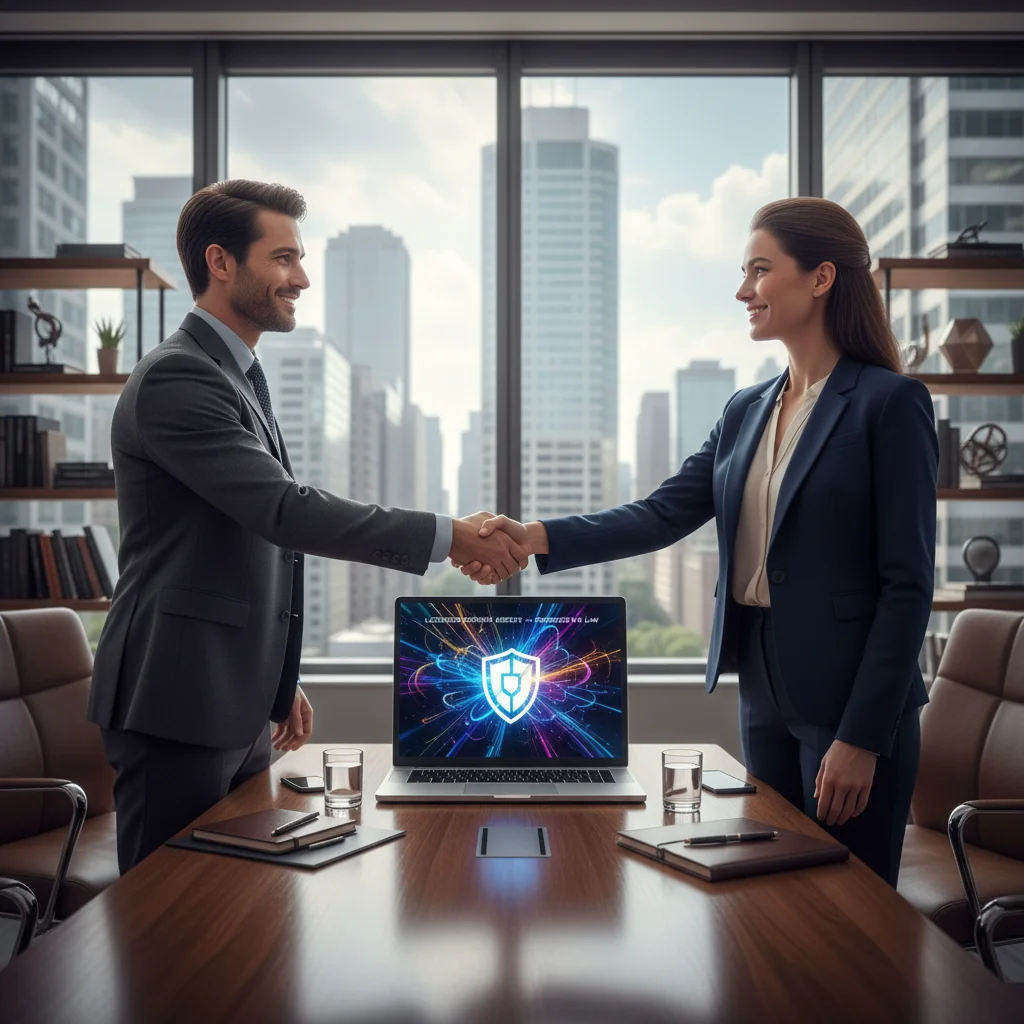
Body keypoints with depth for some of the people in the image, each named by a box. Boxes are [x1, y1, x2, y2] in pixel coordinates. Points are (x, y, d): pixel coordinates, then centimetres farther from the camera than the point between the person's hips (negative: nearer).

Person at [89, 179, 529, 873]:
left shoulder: (241, 377, 16)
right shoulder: (175, 379, -16)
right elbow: (285, 510, -25)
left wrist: (279, 680, 22)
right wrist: (448, 537, -22)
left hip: (240, 707, 9)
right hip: (178, 709, -9)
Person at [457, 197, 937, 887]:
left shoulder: (890, 403, -9)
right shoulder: (746, 412, 11)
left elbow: (907, 585, -12)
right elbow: (663, 515, 2)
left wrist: (862, 737, -15)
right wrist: (536, 538, -12)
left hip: (851, 701, -6)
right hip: (763, 694, 7)